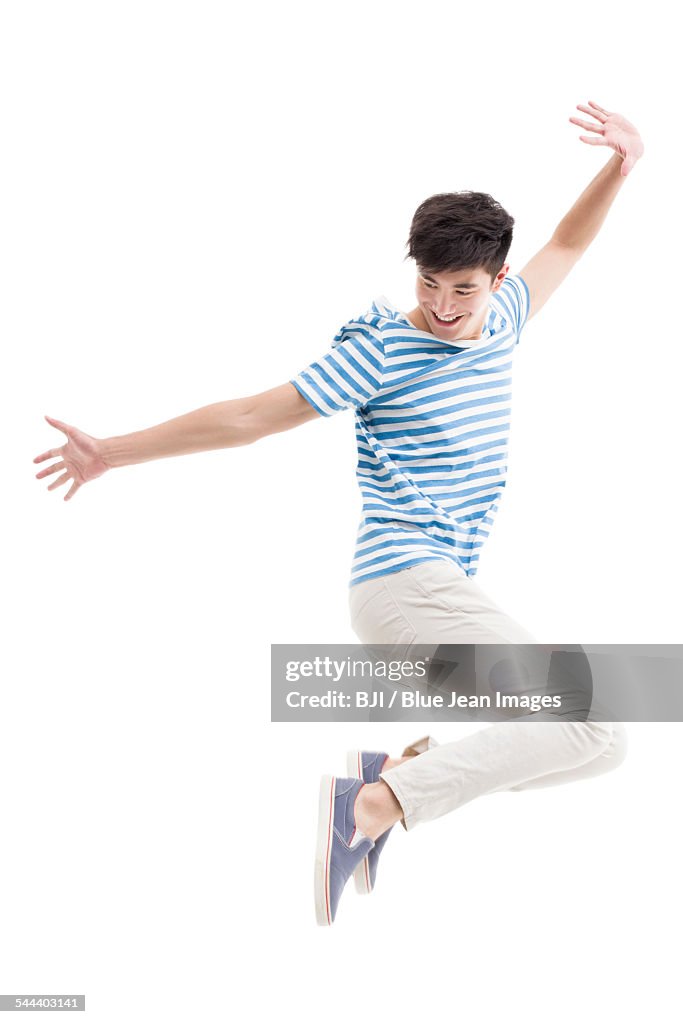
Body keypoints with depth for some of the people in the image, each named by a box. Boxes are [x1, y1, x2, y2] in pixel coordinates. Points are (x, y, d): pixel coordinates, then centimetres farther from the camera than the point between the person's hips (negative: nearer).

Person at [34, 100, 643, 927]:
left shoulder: (497, 327, 13)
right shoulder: (380, 348, -7)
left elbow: (565, 244, 30)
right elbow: (253, 415, -4)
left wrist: (622, 164, 16)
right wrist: (115, 452, -3)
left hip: (441, 587, 8)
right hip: (408, 579, -8)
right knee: (597, 734, -19)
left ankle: (392, 773, 12)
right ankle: (375, 804, -26)